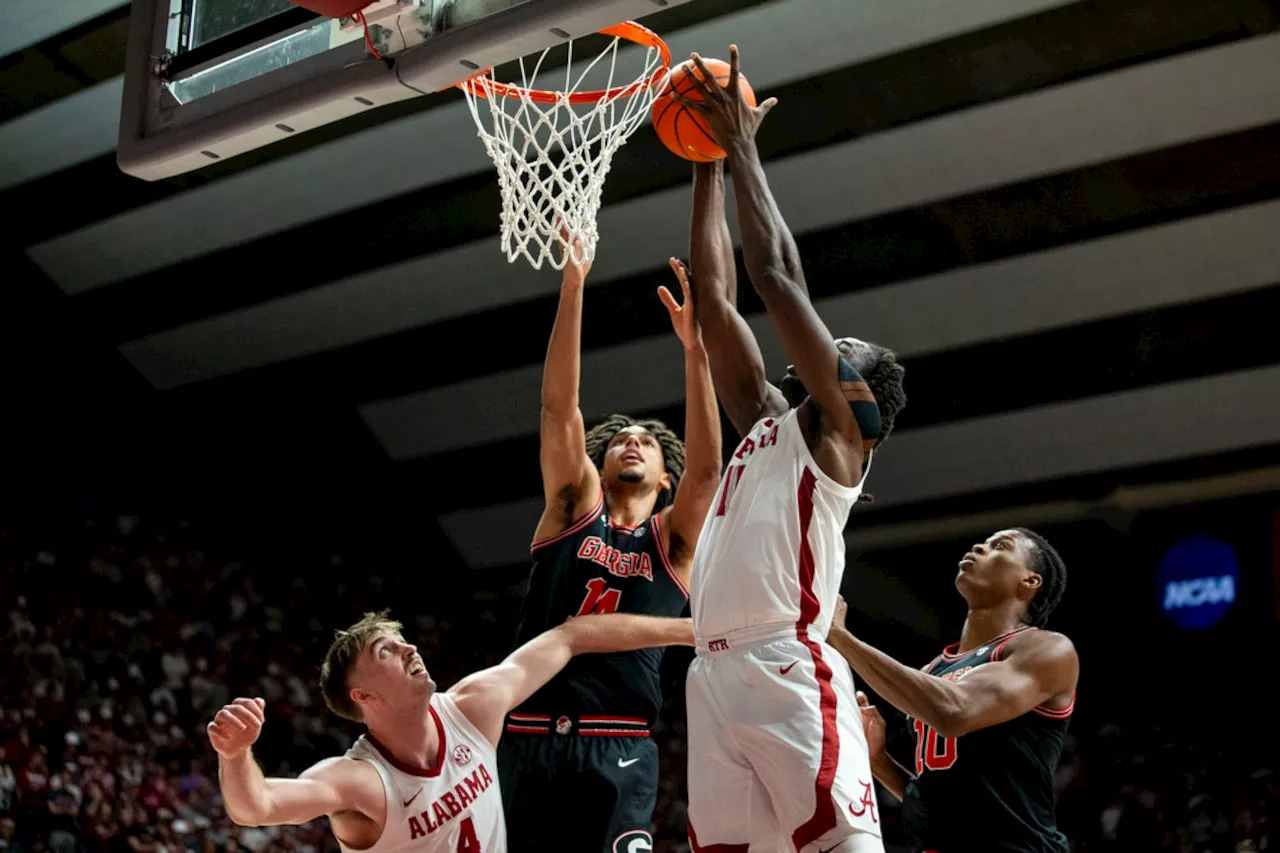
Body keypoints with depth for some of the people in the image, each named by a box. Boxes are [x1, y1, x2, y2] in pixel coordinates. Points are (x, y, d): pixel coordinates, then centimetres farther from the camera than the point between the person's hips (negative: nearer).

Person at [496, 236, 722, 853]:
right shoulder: (575, 507, 13)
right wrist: (571, 287, -8)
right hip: (530, 741, 1)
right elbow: (558, 408, 2)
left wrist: (694, 348, -15)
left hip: (618, 750, -1)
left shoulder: (673, 539, 12)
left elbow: (707, 466, -6)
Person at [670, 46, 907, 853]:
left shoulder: (835, 429, 5)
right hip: (717, 672, 8)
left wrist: (744, 148, 5)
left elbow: (780, 278, -2)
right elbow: (715, 298, 23)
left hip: (789, 673, -7)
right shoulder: (767, 419, 24)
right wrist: (708, 165, 22)